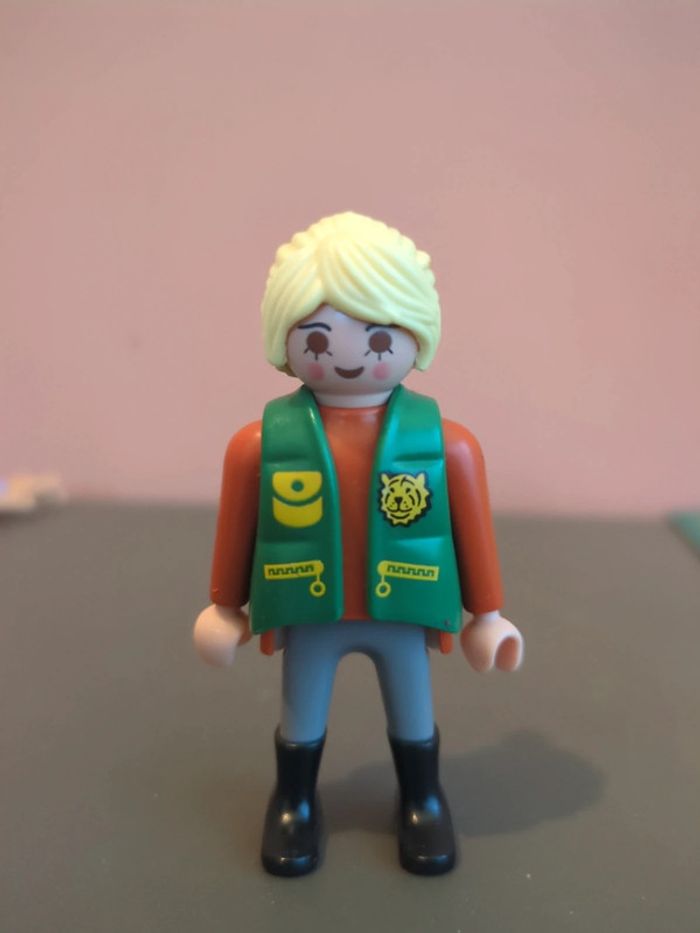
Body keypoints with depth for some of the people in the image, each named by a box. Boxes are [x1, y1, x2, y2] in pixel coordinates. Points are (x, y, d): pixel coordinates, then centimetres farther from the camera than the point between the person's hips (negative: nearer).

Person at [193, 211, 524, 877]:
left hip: (402, 616, 0)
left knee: (413, 717, 21)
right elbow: (236, 532, -1)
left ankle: (422, 801, 46)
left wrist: (487, 615, 3)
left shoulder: (446, 442, -13)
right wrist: (226, 608, 8)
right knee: (300, 720, 20)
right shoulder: (261, 443, -13)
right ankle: (293, 802, 46)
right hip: (308, 617, 0)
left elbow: (473, 533, -3)